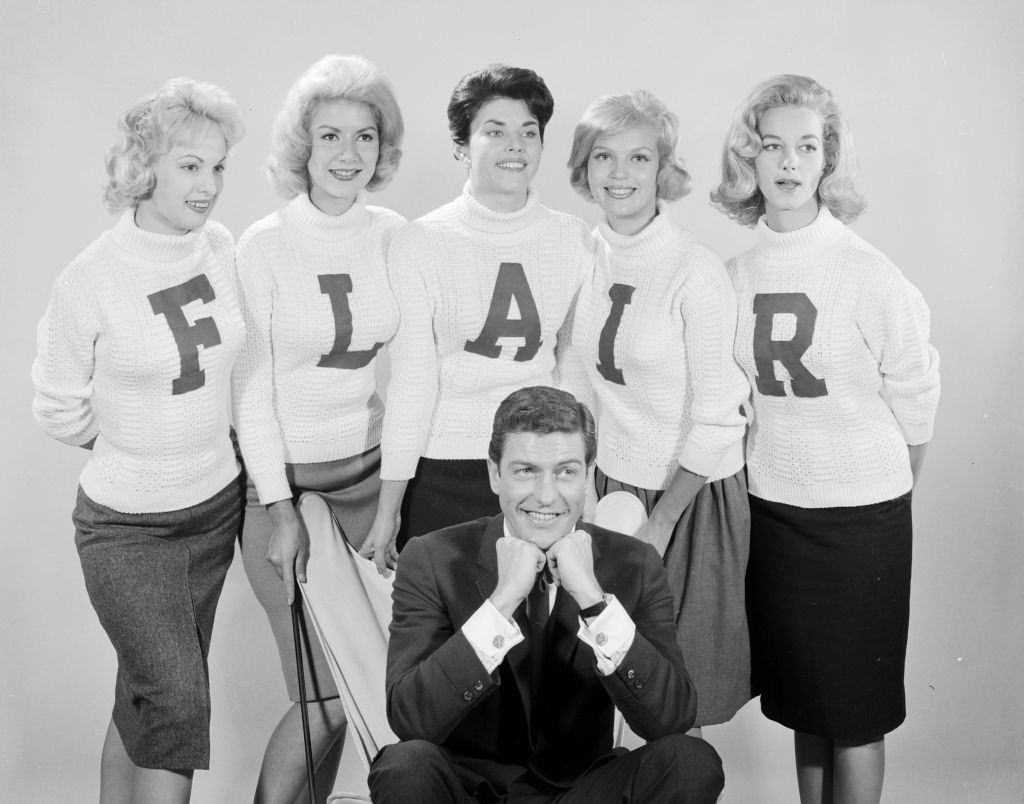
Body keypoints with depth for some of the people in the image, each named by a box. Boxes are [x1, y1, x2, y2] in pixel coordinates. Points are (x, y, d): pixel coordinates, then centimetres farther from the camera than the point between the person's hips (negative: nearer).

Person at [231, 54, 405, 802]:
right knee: (328, 697, -5)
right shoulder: (265, 245, -10)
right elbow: (252, 386, -9)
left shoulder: (394, 237, -1)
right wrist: (280, 511, -11)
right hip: (283, 479, -3)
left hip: (369, 472, 4)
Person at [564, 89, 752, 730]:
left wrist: (661, 520, -13)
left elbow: (715, 419, -14)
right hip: (612, 482, 5)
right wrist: (589, 488, 6)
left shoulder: (697, 272, -16)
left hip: (691, 493, -5)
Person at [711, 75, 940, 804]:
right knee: (801, 701, 16)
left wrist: (890, 489, 7)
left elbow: (915, 395, -4)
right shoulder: (738, 273, -1)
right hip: (770, 507, 4)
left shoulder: (869, 274, -13)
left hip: (860, 515, -4)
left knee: (855, 709, 7)